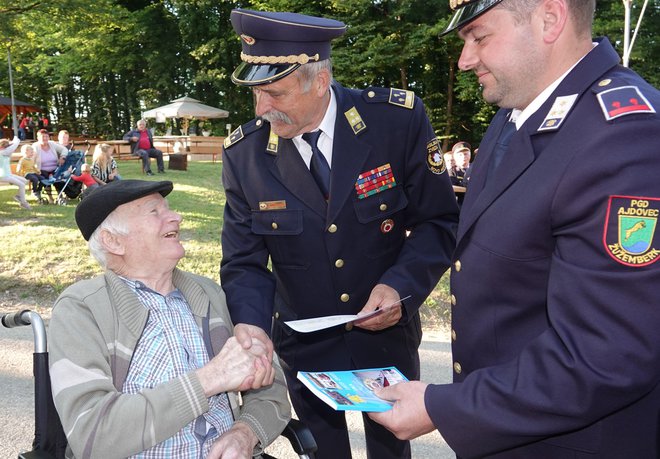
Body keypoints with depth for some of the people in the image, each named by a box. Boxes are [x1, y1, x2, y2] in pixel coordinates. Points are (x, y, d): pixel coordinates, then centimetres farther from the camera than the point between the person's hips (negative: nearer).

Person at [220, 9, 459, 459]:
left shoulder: (399, 119, -18)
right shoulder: (243, 153, -12)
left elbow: (439, 221, -9)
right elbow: (244, 263, -9)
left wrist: (402, 286, -25)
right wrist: (254, 331, -27)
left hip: (387, 335, 0)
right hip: (303, 344, 1)